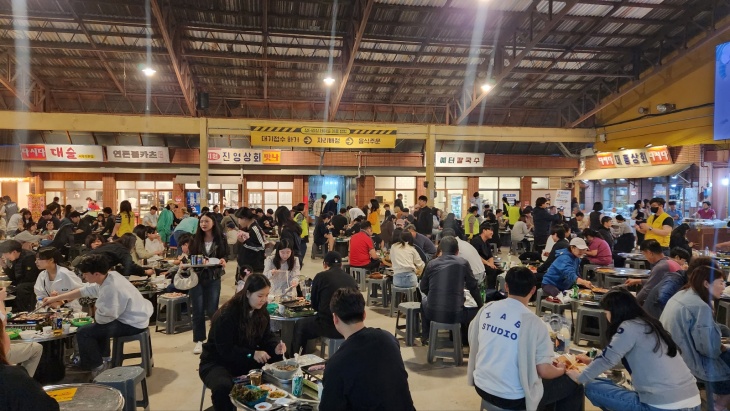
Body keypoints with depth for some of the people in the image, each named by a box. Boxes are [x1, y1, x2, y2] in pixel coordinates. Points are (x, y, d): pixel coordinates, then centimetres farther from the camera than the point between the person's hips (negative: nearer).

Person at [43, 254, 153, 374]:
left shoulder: (111, 288, -29)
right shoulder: (109, 276, 0)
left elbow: (103, 317, -21)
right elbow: (84, 290, 12)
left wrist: (95, 315, 3)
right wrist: (56, 298, 17)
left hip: (132, 324, -10)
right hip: (135, 316, 10)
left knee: (83, 333, -5)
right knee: (97, 324, 32)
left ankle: (97, 366, 14)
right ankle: (103, 357, 42)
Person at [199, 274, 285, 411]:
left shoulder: (261, 311, -4)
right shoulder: (227, 315, -27)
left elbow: (266, 336, 3)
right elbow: (225, 350, -26)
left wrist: (276, 346, -19)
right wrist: (252, 354, -34)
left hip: (245, 359, 7)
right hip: (217, 362, -6)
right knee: (223, 386, -39)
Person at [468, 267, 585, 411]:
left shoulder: (486, 309, -4)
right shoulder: (532, 321, -19)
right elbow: (544, 371, -18)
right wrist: (561, 370, 5)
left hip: (482, 386, 6)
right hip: (513, 398, -5)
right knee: (574, 386, 16)